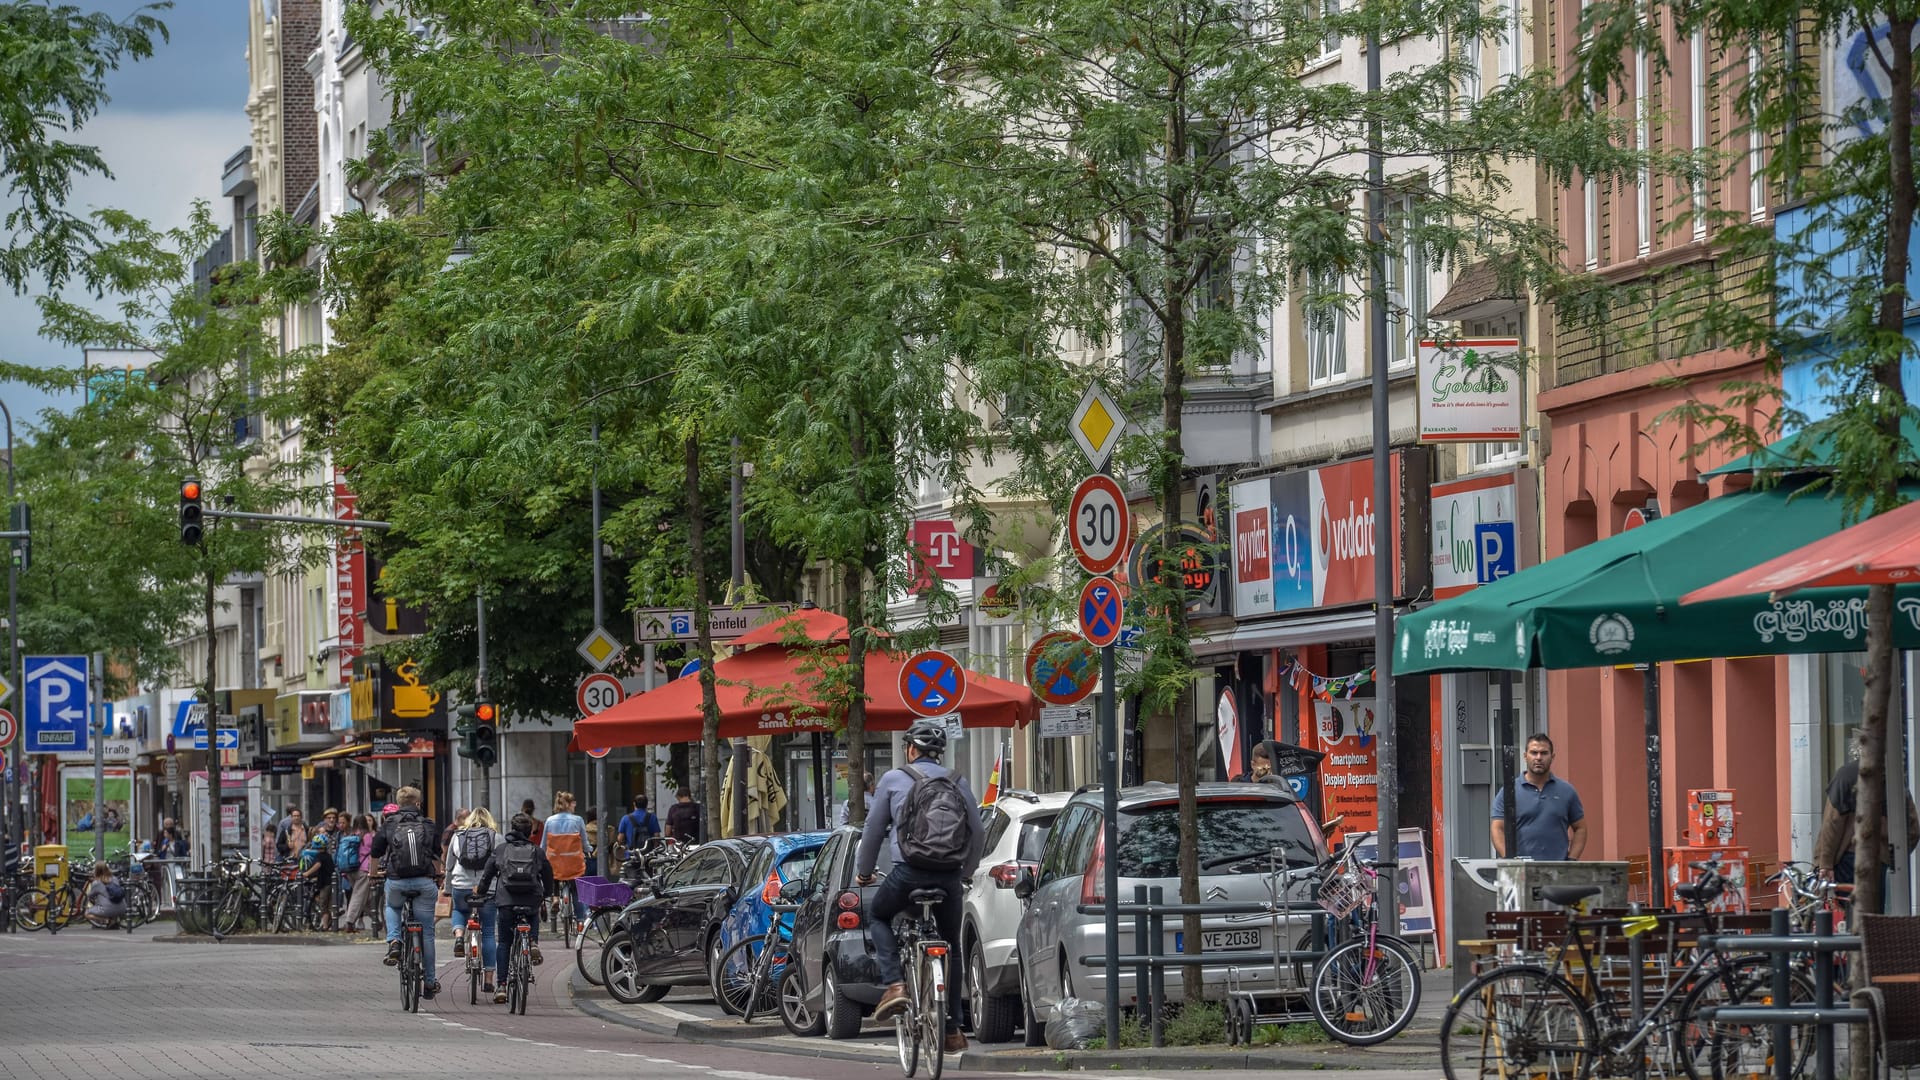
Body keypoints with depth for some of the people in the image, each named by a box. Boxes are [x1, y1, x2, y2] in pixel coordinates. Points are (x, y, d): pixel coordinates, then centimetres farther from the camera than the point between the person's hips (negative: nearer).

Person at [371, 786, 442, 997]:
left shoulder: (389, 824, 5)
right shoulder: (428, 825, 8)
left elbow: (375, 853, 11)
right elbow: (439, 854, 19)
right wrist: (438, 876, 37)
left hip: (396, 882, 0)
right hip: (425, 882, 0)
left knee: (392, 908, 34)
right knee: (426, 933, 10)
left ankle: (393, 941, 7)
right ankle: (430, 982, 15)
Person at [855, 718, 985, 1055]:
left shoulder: (894, 780, 6)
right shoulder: (958, 782, 14)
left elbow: (873, 831, 10)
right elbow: (978, 835, 16)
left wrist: (863, 871, 26)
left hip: (909, 872, -3)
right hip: (949, 876, 3)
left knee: (877, 916, 26)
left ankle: (895, 984, 3)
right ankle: (953, 1030, 16)